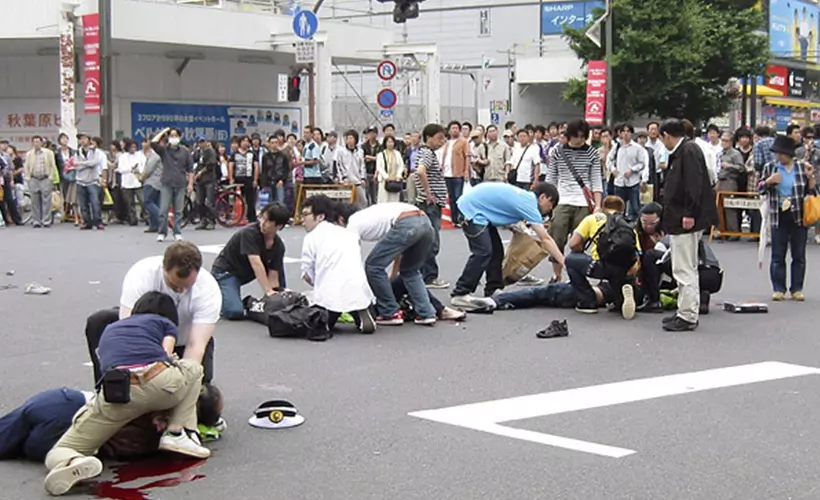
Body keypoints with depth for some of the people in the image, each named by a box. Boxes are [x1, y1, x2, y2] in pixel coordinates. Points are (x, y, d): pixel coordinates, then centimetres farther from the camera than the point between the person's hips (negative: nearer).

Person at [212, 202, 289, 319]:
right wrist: (268, 291, -38)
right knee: (235, 312, -27)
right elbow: (256, 264, -34)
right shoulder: (250, 233, -27)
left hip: (245, 274, 6)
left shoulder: (279, 246, -8)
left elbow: (273, 276, -8)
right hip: (226, 271, -6)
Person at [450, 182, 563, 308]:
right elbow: (545, 239, -19)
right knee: (483, 252, -16)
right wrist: (563, 262, -18)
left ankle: (493, 291, 14)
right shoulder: (529, 205, -17)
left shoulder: (525, 197, 9)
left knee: (496, 250, 9)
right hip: (471, 209, -10)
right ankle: (459, 294, -12)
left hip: (478, 207, 10)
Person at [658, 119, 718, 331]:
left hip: (686, 220, -11)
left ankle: (688, 317, -5)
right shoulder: (679, 153, 18)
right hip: (680, 220, 11)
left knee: (684, 270, -8)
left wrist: (689, 214, -26)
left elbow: (694, 184, -23)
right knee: (685, 269, 17)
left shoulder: (689, 151, -13)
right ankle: (685, 312, 25)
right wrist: (670, 217, 21)